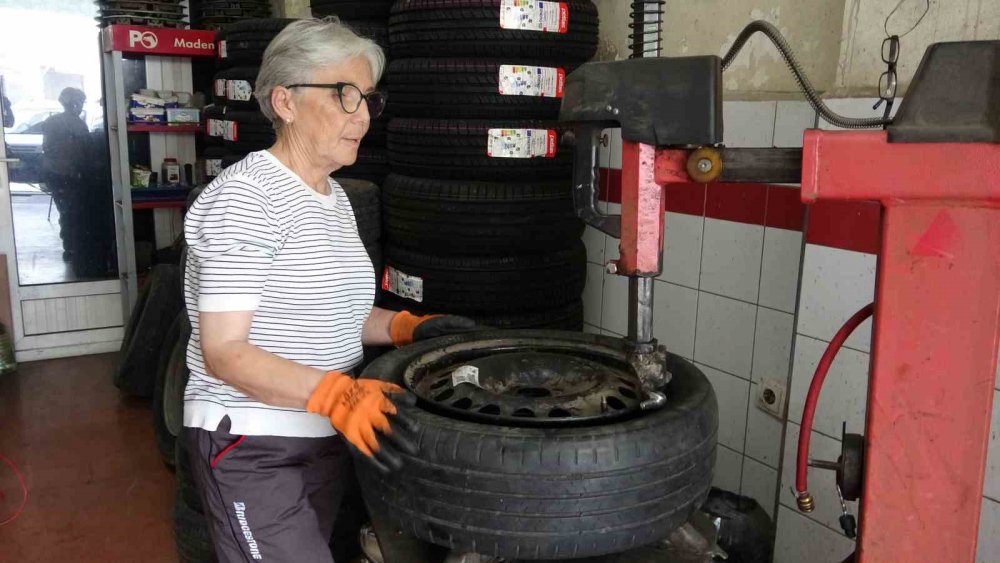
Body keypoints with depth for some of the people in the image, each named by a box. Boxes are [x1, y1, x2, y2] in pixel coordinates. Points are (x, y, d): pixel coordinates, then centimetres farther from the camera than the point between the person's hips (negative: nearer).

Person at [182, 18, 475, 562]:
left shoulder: (333, 196, 10)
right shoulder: (245, 195, -18)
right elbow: (224, 351, -22)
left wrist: (404, 327, 4)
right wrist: (338, 394, -34)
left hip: (322, 438, 8)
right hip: (253, 450, -8)